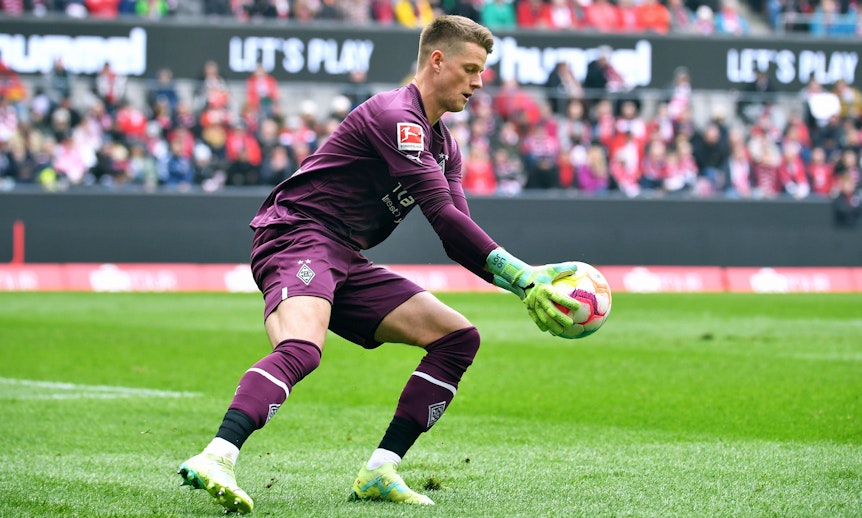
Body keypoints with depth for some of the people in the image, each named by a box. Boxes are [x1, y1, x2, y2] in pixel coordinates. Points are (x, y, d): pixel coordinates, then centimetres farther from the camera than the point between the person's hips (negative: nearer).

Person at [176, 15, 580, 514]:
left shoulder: (444, 145, 18)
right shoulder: (395, 116, -14)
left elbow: (456, 238, 11)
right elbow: (443, 215, -22)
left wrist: (525, 281, -4)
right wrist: (521, 274, -22)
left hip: (346, 263, 10)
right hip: (297, 235, -10)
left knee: (459, 337, 4)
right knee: (302, 348, -38)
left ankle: (380, 472, -2)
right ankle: (217, 458, -51)